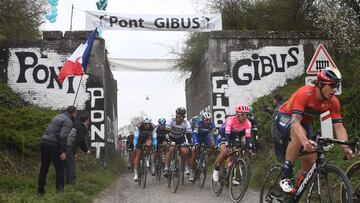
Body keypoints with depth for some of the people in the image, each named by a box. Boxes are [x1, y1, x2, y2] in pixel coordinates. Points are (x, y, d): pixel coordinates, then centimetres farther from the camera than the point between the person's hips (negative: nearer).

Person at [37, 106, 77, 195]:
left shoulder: (58, 116, 19)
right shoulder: (68, 121, -8)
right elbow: (63, 136, -21)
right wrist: (64, 151, -16)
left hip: (44, 142, 8)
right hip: (53, 145, -8)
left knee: (43, 168, 14)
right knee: (59, 168, 6)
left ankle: (40, 190, 19)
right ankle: (60, 189, 8)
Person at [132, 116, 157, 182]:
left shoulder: (153, 127, -28)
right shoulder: (139, 126, -30)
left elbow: (154, 137, -30)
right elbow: (136, 137, -32)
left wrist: (155, 146, -42)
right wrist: (135, 146, -42)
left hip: (148, 138, 0)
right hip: (140, 139, 0)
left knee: (148, 144, -35)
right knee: (137, 156, -9)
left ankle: (147, 159, -12)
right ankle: (136, 174, -5)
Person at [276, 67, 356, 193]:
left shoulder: (333, 102, -19)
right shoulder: (305, 93, -35)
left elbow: (338, 126, -22)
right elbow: (295, 121, -44)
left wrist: (346, 148, -39)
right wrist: (305, 141, -60)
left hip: (304, 122, 6)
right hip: (285, 117, -6)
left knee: (310, 161, -4)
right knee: (299, 135, -39)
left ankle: (298, 191, 18)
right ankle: (285, 178, -29)